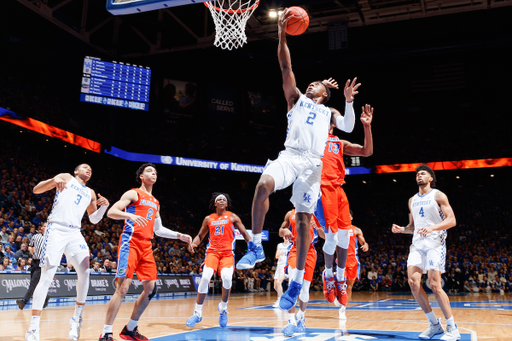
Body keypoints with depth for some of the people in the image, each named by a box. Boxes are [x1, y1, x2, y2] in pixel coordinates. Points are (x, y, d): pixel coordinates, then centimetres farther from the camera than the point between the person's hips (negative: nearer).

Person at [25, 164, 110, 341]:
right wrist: (53, 180, -19)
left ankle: (77, 318, 4)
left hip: (75, 233, 5)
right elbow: (36, 190, 1)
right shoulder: (66, 178, 10)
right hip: (56, 229, -5)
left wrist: (104, 206, 3)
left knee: (84, 272, -10)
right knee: (46, 277, -10)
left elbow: (94, 219, 23)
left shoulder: (90, 193, 23)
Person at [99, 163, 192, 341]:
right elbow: (111, 212, -9)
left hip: (146, 246, 8)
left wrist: (179, 236, 20)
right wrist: (130, 215, -26)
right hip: (131, 242, -7)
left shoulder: (155, 203, 23)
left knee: (151, 288, 4)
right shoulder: (133, 194, 2)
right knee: (123, 287, -13)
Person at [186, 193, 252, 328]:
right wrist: (193, 243, 0)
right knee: (205, 277, -22)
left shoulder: (232, 217, 10)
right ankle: (197, 313, -8)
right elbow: (200, 235, 22)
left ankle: (223, 307, 0)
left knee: (226, 277, -27)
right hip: (212, 252, 2)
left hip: (227, 253, -1)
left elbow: (244, 233, 8)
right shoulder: (208, 219, 15)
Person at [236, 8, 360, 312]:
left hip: (313, 163, 1)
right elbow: (286, 67, 15)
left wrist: (349, 101, -4)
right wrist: (282, 35, 8)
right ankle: (257, 247, -18)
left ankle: (297, 282, 2)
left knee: (304, 218, -5)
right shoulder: (297, 98, 24)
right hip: (290, 155, 0)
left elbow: (348, 127, 7)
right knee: (263, 184, -31)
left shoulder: (329, 112, 26)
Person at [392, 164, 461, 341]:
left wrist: (432, 228, -24)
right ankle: (435, 325, 7)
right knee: (413, 282, -7)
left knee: (435, 285, -13)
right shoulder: (412, 200, 18)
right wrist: (401, 229, 3)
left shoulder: (438, 196, 0)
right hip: (417, 244, 6)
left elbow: (451, 220, -8)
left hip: (435, 243, -6)